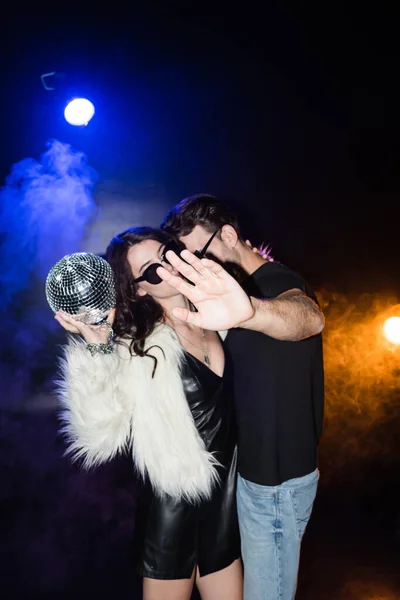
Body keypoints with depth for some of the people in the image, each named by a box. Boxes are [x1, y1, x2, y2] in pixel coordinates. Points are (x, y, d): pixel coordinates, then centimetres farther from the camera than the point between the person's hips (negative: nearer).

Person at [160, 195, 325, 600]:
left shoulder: (277, 281, -22)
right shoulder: (236, 284, 7)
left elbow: (308, 317, -46)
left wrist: (248, 310, -68)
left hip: (277, 480, -8)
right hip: (249, 468, 8)